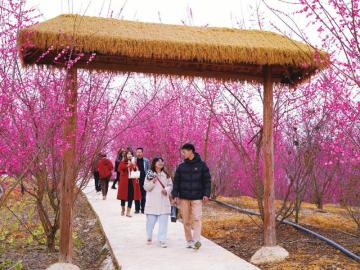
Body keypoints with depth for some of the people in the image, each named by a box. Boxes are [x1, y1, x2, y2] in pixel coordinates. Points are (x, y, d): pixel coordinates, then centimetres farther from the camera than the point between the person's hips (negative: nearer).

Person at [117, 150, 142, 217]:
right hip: (124, 182, -2)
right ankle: (123, 210, 30)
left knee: (131, 197, -2)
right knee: (123, 196, 8)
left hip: (132, 182, 2)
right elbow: (119, 169, -16)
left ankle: (128, 212, 4)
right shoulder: (122, 162, 0)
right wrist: (127, 165, -26)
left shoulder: (134, 162, 9)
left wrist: (134, 166, -12)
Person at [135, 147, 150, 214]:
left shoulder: (146, 161, 4)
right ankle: (137, 209, 10)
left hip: (144, 180, 0)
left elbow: (148, 170, 5)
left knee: (143, 195, 4)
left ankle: (143, 208, 11)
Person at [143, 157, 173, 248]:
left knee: (163, 222, -3)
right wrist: (153, 182, -18)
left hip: (163, 202, 2)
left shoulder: (166, 175, 8)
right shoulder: (150, 175, 0)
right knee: (150, 221, 5)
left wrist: (166, 190, -9)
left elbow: (170, 185, 11)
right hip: (152, 203, -2)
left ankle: (162, 240, 2)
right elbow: (146, 187, -2)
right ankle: (149, 238, 27)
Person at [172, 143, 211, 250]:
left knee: (196, 219, -14)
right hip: (183, 198, 3)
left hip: (197, 197, -3)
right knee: (186, 221, 6)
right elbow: (176, 182, 7)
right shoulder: (181, 167, 6)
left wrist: (206, 194, -8)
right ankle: (189, 241, 15)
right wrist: (175, 195, -2)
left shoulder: (201, 165, 0)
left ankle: (196, 240, -18)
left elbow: (207, 180, 0)